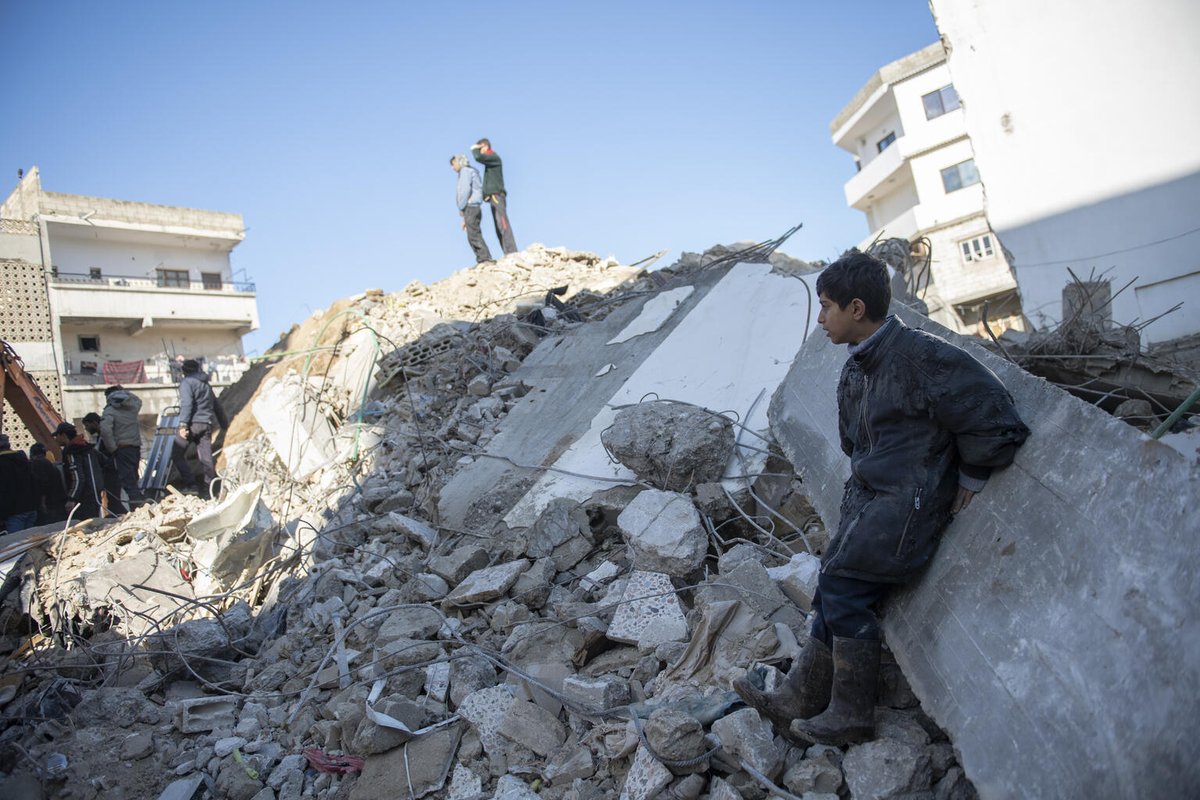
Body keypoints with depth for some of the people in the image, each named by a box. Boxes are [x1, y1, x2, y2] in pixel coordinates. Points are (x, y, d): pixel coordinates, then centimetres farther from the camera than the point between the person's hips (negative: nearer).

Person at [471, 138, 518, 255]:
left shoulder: (494, 157, -2)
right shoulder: (489, 160, 24)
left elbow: (478, 157, -16)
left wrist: (474, 149, 1)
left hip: (497, 195, -9)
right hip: (493, 197, 9)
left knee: (503, 224, -17)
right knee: (498, 228, 2)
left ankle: (512, 252, -24)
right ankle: (508, 254, -4)